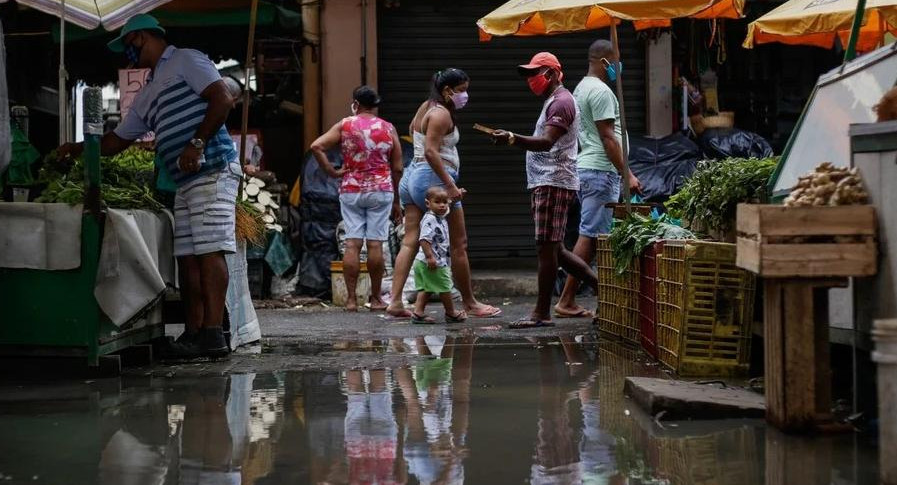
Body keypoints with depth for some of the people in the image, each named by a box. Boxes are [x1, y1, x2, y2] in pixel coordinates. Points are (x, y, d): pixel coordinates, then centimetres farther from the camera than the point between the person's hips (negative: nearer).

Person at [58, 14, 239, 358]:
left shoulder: (186, 61, 2)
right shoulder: (147, 95, 27)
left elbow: (222, 99, -11)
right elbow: (119, 140, 33)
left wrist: (197, 143, -18)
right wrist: (77, 149, 26)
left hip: (212, 170, -9)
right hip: (185, 181, 9)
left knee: (209, 250, -15)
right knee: (188, 256, 3)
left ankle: (213, 335, -21)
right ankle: (194, 333, 2)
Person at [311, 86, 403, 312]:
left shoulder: (345, 125, 2)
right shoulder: (388, 129, 5)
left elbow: (316, 146, -8)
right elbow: (397, 168, 5)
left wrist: (330, 171, -1)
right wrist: (396, 201, 12)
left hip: (351, 191, 0)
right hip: (380, 191, 0)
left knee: (352, 244, 0)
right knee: (375, 244, 1)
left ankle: (351, 299, -1)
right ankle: (376, 299, 6)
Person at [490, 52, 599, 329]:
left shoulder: (561, 102, -11)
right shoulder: (554, 101, 23)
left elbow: (546, 142, -26)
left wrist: (512, 139, -40)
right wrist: (513, 141, 18)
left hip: (554, 183, -11)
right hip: (546, 183, 11)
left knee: (547, 247, -9)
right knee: (554, 249, 11)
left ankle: (542, 313, -8)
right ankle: (600, 285, 17)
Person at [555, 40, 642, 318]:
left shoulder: (581, 88, 20)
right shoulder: (600, 91, -13)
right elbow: (608, 137, -17)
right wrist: (627, 174, -16)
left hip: (584, 168, 11)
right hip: (600, 171, -11)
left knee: (591, 236, 11)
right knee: (589, 237, -9)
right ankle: (566, 302, -10)